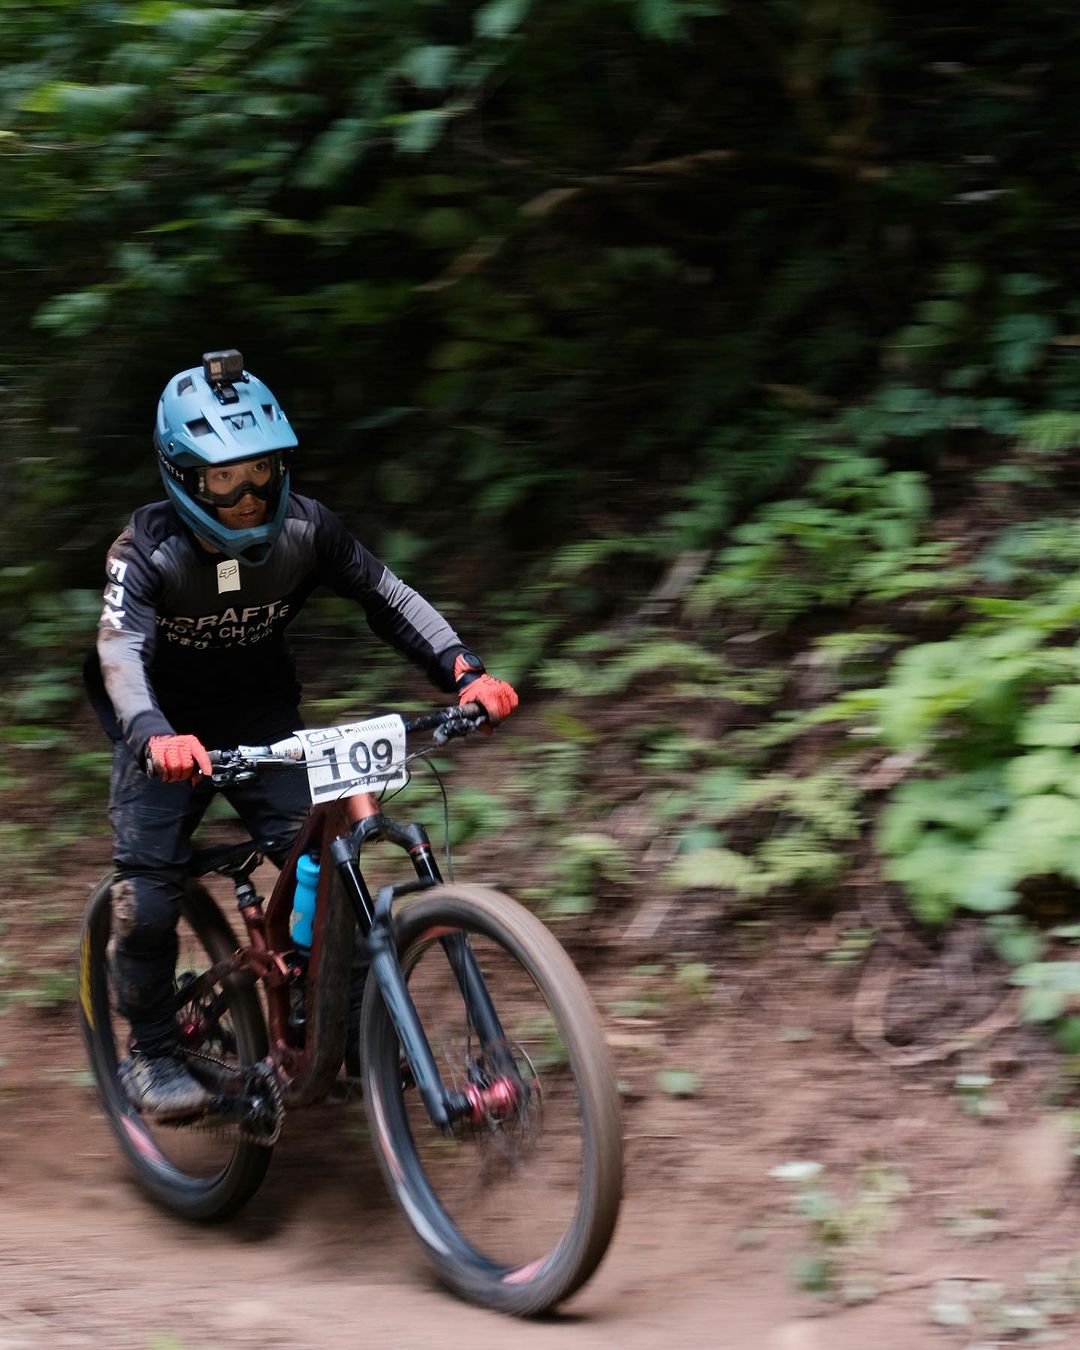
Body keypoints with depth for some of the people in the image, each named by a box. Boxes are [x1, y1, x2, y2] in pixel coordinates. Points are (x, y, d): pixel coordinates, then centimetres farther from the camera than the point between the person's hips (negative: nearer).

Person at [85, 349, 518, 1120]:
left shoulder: (303, 528, -17)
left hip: (261, 718, 2)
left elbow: (386, 596, -10)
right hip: (168, 733, -2)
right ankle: (152, 1054, 8)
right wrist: (154, 735, -62)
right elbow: (120, 650, -41)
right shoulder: (148, 551, -26)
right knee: (148, 900, -14)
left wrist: (465, 673, -26)